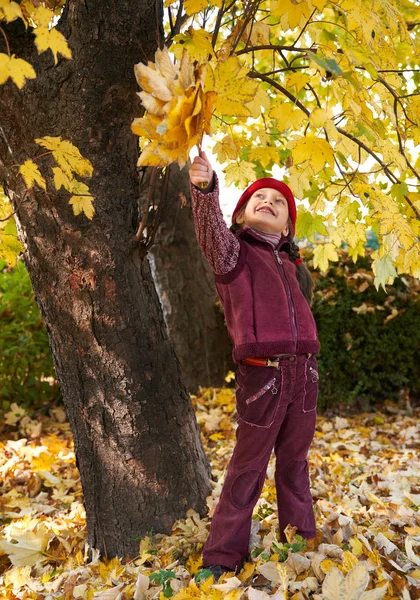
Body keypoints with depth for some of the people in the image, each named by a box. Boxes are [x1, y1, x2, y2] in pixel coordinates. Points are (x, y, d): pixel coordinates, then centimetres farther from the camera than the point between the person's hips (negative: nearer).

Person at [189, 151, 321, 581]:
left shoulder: (291, 263, 18)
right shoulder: (232, 252, 1)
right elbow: (210, 228, -21)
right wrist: (205, 188, -41)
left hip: (304, 372, 5)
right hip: (261, 375, -5)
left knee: (294, 464, 17)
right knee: (248, 468, 2)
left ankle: (301, 542, 32)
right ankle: (222, 555, 16)